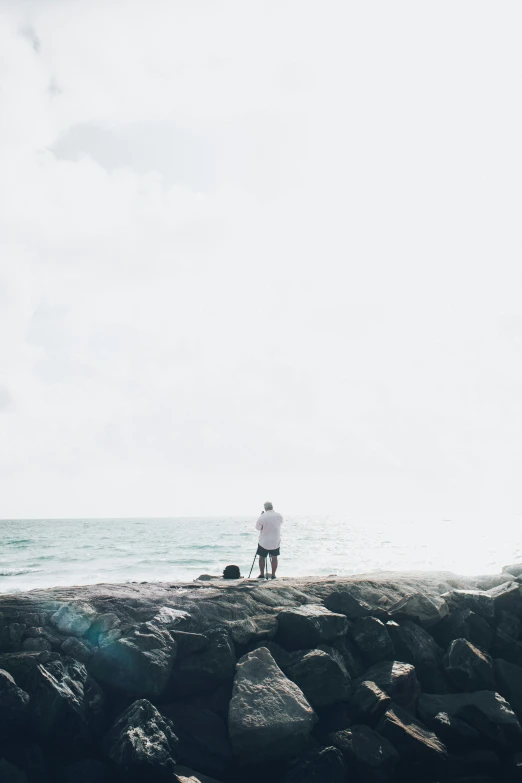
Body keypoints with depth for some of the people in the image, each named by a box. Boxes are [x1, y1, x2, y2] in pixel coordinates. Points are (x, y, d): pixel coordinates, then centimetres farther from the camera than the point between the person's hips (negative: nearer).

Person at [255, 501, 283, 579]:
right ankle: (273, 575, 9)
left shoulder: (263, 517, -17)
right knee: (274, 558, 9)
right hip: (276, 542, 3)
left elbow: (257, 527, -7)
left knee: (262, 558, 10)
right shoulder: (279, 516, -3)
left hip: (264, 542, -3)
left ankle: (262, 575, 11)